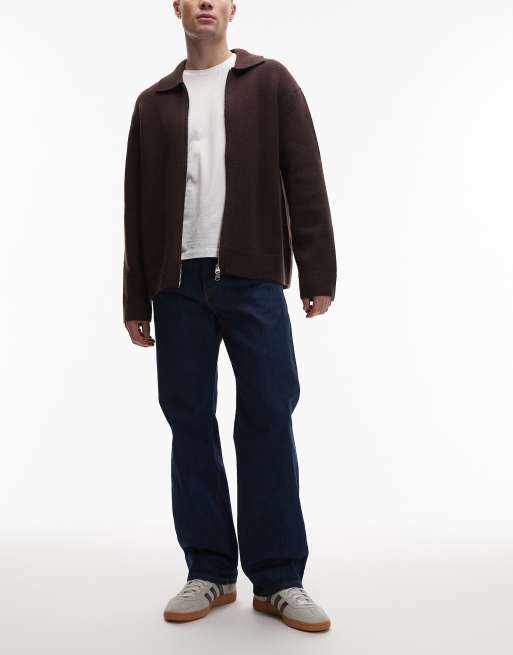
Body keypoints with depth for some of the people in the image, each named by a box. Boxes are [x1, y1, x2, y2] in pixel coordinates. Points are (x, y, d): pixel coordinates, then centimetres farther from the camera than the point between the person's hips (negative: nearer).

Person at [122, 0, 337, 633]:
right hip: (179, 284, 3)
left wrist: (317, 274, -5)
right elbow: (137, 207, 12)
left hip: (253, 280, -2)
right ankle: (209, 572, 15)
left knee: (268, 422, -2)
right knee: (190, 424, 3)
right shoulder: (154, 103, 14)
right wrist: (136, 301, 8)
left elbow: (304, 181, 3)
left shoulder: (271, 83, 9)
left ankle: (278, 579, 8)